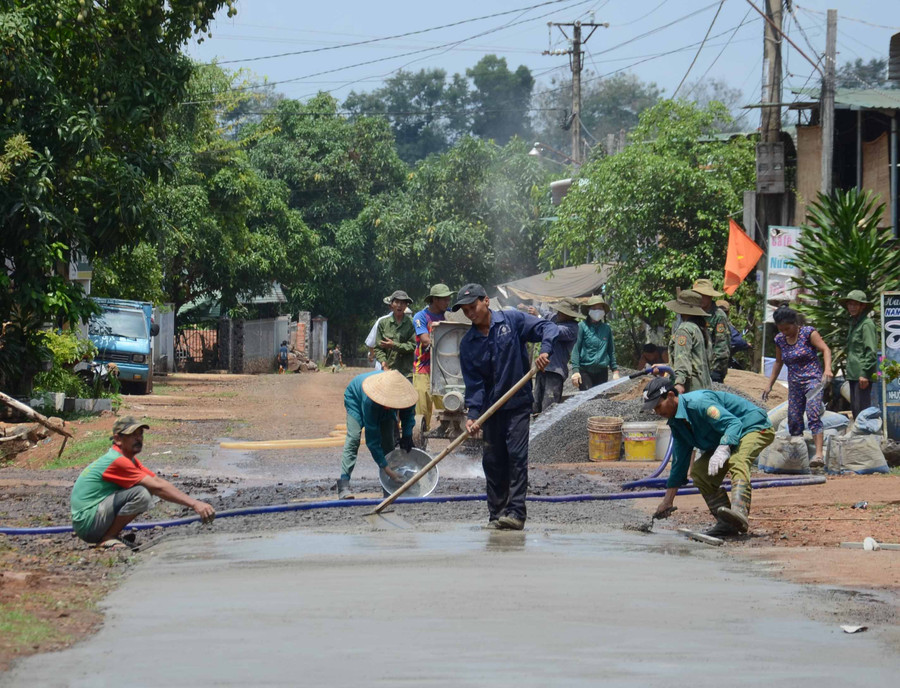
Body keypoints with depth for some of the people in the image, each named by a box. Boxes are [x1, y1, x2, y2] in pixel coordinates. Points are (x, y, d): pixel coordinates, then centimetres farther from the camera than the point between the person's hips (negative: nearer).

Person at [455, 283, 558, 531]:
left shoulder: (512, 321, -4)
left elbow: (548, 328, -6)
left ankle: (516, 513, -14)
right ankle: (496, 515, 14)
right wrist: (473, 414, -13)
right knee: (492, 461, 6)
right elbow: (473, 383, 0)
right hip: (491, 407, 4)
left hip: (518, 403, -4)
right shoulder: (468, 343, 3)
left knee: (517, 456, -12)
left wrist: (545, 351, -25)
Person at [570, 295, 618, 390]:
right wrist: (575, 370, -12)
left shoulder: (607, 329, 11)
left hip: (602, 372, 4)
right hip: (585, 371, -4)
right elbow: (575, 349, -5)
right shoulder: (582, 326, -2)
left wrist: (615, 370, 13)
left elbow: (611, 351, 18)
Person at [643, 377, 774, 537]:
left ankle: (740, 511, -59)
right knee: (699, 471, -1)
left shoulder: (698, 402, -27)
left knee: (737, 461, -37)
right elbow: (679, 462, 12)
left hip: (755, 428, -10)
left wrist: (722, 451, -53)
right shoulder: (676, 423, 3)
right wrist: (667, 501, 13)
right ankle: (726, 523, -8)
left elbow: (734, 423, -36)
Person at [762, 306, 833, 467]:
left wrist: (827, 368, -31)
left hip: (813, 380, -6)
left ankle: (819, 454, -29)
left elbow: (825, 349, -14)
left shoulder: (808, 333, -6)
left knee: (813, 416, -21)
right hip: (794, 384, 6)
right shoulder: (780, 339, 8)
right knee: (793, 419, 2)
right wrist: (769, 384, 20)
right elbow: (778, 362, 21)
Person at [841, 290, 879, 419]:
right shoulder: (854, 323, 19)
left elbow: (871, 351, -16)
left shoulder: (867, 324, -10)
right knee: (854, 408, 12)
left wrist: (864, 373, -20)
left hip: (863, 374, -10)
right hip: (853, 374, 10)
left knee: (862, 408, -12)